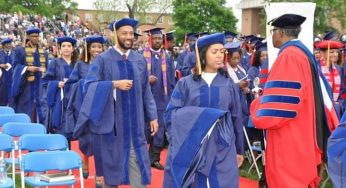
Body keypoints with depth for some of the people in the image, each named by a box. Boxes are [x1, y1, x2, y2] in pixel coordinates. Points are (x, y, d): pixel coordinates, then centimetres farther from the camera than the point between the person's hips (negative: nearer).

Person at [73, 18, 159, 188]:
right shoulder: (103, 59, -3)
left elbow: (146, 90, 11)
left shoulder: (140, 60, 8)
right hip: (110, 121, -2)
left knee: (138, 168, 0)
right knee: (111, 165, 10)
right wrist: (114, 84, -23)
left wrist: (152, 116, 7)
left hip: (134, 122, 3)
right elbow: (89, 85, -13)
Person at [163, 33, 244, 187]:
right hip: (190, 149, -1)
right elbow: (170, 114, -2)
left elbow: (237, 118, 10)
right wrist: (193, 115, -16)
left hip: (222, 150, 1)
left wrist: (239, 150, 12)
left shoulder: (228, 84, 8)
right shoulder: (185, 83, 3)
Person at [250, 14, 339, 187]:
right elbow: (313, 95, 17)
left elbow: (279, 100, -20)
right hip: (303, 135, 10)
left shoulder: (288, 55, -17)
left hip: (289, 139, -10)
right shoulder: (304, 53, 13)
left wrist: (257, 104, -4)